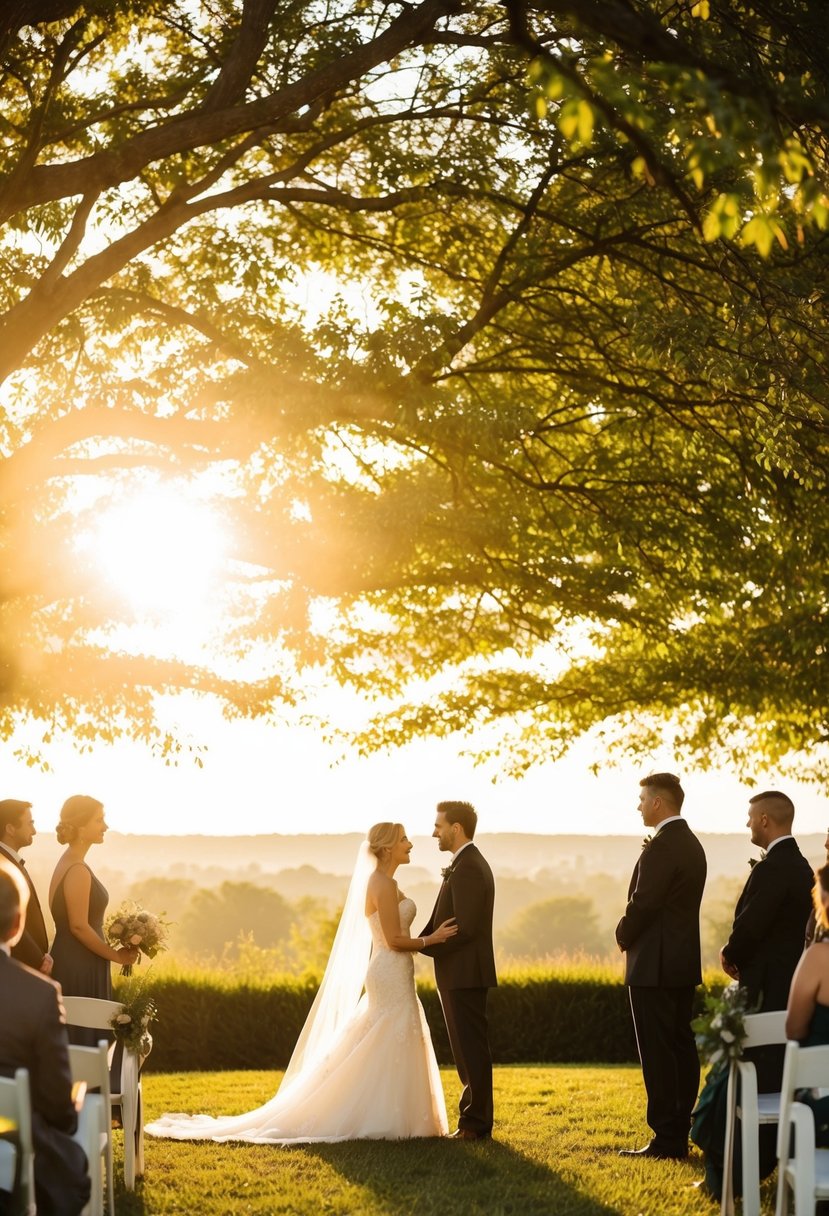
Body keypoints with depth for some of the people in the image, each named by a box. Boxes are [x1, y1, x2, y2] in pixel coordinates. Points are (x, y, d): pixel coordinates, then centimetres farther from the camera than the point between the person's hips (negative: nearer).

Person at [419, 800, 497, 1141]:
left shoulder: (467, 868, -17)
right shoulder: (471, 864, 16)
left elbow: (464, 929, -22)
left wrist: (422, 945, -12)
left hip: (463, 973, -10)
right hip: (464, 975, 10)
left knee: (470, 1050, -5)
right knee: (469, 1050, 13)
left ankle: (475, 1125, -1)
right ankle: (475, 1122, 17)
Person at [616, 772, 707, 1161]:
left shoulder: (662, 847, -17)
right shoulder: (691, 844, 14)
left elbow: (643, 903, -19)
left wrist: (624, 936, -3)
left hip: (655, 965, -10)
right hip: (684, 963, 10)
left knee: (658, 1053, -7)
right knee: (680, 1048, 11)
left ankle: (666, 1140, -7)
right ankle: (679, 1135, 15)